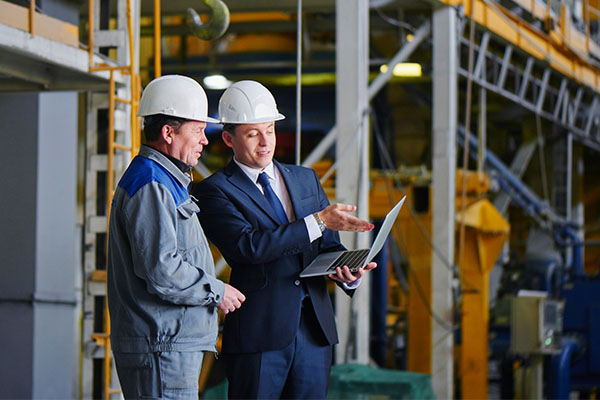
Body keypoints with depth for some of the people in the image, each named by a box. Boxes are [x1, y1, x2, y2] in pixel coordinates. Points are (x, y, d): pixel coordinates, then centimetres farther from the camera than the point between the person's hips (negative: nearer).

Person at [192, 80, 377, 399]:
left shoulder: (306, 179, 17)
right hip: (259, 333, -5)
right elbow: (249, 246, -17)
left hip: (315, 327, 5)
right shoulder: (214, 191, -2)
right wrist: (318, 222, -18)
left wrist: (347, 272, -6)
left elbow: (328, 246, 18)